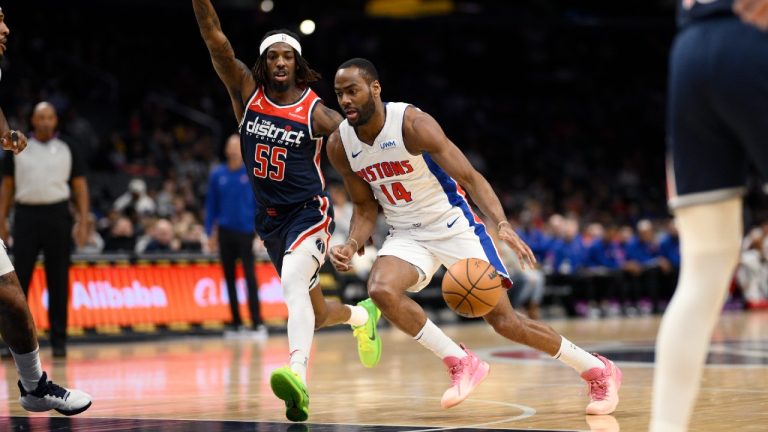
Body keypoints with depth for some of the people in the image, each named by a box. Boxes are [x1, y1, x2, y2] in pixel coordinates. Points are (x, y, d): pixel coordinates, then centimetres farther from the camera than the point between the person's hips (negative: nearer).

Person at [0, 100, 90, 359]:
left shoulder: (68, 151, 8)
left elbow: (80, 188, 7)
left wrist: (83, 222, -2)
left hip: (57, 216, 0)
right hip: (26, 215, 0)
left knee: (58, 281, 1)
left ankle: (59, 340, 7)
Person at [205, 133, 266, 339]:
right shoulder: (217, 174, 5)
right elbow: (211, 204, 10)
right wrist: (210, 232, 6)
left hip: (246, 231, -3)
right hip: (225, 232, 3)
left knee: (250, 278, -8)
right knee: (229, 279, 7)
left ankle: (257, 324, -8)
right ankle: (236, 324, 14)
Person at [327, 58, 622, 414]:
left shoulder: (413, 124, -22)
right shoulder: (339, 146, -6)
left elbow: (470, 177, -22)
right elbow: (365, 207, 8)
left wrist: (502, 225, -37)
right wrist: (352, 246, -13)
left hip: (453, 225, -5)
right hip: (407, 234, 5)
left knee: (503, 319, -9)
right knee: (381, 289, -27)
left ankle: (599, 371, 10)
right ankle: (461, 364, -12)